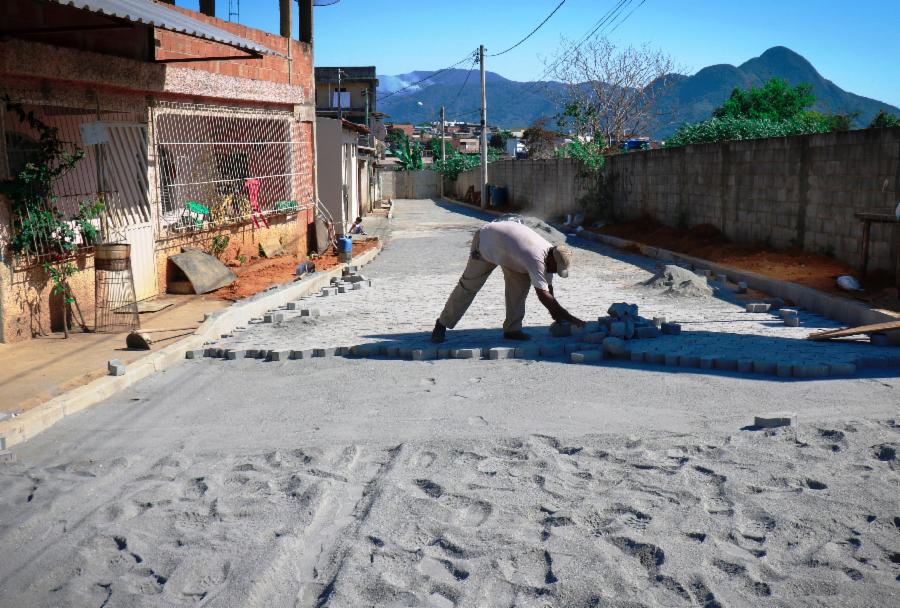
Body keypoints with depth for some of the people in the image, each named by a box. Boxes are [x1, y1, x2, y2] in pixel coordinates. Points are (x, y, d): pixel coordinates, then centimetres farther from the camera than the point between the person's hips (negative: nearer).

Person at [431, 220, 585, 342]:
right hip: (485, 242, -7)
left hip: (505, 244, 7)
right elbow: (544, 295, -41)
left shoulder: (550, 254, -13)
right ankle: (442, 324, 15)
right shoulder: (536, 259, -39)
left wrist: (556, 314, -5)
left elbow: (548, 288, -2)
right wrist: (570, 318, -38)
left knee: (521, 282, -9)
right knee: (468, 286, 0)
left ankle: (512, 329, -3)